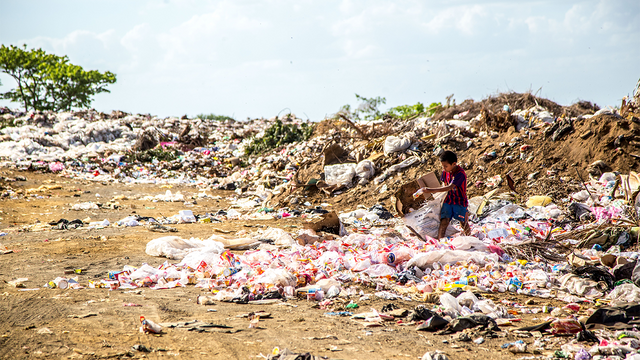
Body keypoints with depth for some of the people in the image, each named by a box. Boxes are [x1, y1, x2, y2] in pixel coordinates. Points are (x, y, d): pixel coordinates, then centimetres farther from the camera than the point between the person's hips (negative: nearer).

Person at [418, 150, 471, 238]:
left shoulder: (460, 174, -24)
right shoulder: (445, 172, -2)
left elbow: (449, 187, -31)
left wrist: (432, 190, -35)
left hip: (460, 202, -5)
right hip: (448, 201, 5)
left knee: (464, 224, 8)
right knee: (443, 222, -10)